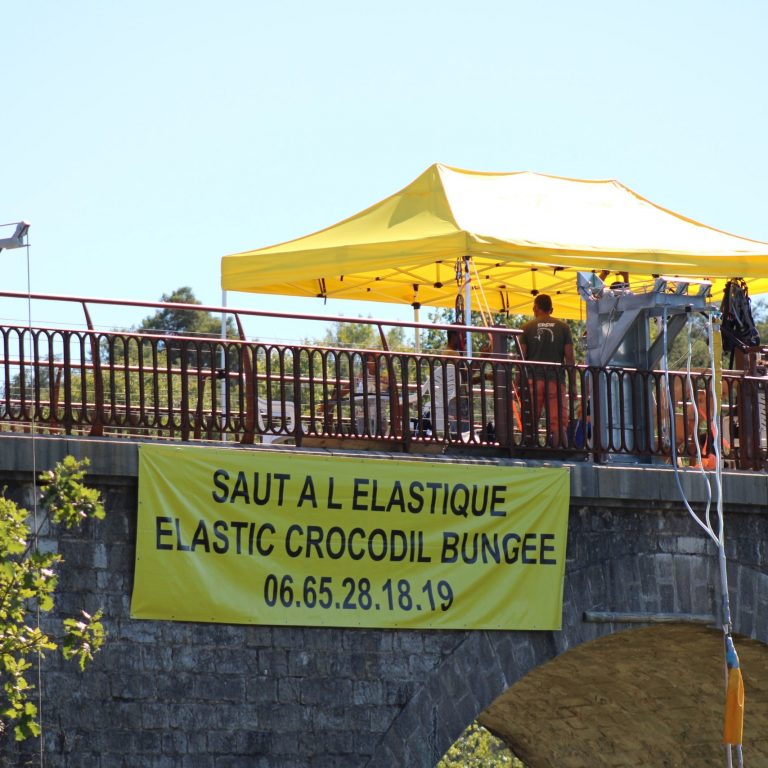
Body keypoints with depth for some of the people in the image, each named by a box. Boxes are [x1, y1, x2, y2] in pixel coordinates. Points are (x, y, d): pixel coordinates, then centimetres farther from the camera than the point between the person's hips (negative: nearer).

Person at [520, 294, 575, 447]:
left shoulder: (528, 327, 4)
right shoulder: (562, 327, 7)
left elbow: (521, 358, 1)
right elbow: (569, 357, 4)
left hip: (533, 379, 0)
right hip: (556, 379, 0)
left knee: (530, 422, 2)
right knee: (558, 422, -3)